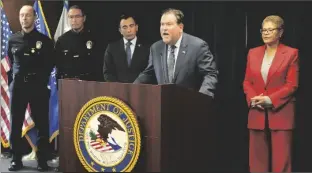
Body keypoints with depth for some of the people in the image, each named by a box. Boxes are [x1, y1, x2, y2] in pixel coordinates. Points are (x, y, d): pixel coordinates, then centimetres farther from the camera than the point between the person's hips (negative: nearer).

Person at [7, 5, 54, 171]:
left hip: (38, 86, -2)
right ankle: (16, 160, 12)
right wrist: (17, 75, 12)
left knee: (42, 124, 0)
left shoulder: (44, 40, 1)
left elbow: (50, 63, 8)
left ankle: (42, 160, 7)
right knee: (16, 124, 4)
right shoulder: (13, 39, 7)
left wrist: (41, 77, 2)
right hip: (18, 86, 2)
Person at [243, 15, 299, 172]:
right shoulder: (253, 53, 11)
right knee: (257, 157, 7)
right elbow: (247, 82, 12)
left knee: (281, 158, -2)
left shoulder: (291, 53, -1)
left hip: (280, 113, -4)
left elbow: (292, 85, -6)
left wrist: (270, 100, -16)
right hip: (257, 113, 4)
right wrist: (253, 99, -8)